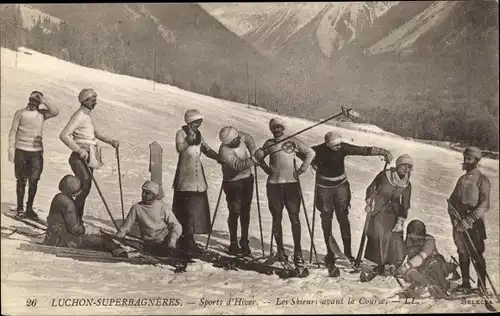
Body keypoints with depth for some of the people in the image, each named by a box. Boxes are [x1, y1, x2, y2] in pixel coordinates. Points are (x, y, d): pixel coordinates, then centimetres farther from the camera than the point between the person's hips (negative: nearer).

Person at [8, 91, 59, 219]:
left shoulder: (42, 113, 6)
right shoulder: (20, 113, 2)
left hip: (37, 152, 1)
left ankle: (29, 208, 10)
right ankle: (20, 208, 13)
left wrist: (43, 100, -12)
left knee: (34, 181, 0)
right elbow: (13, 131, 2)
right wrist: (11, 149, -4)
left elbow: (55, 112, -12)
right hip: (21, 151, -1)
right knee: (21, 181, 4)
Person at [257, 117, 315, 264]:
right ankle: (280, 250, 15)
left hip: (292, 183, -2)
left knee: (294, 217, -3)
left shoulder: (293, 141, 4)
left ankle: (298, 251, 2)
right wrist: (267, 169, 10)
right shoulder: (269, 144, 10)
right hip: (274, 185, 2)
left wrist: (301, 169, 0)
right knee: (277, 218, 6)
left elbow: (310, 153, 6)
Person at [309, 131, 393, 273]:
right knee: (326, 218, 1)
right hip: (324, 186, -1)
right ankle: (330, 252, 8)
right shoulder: (319, 150, -19)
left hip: (341, 184, 1)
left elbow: (363, 150, -18)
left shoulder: (343, 148, -15)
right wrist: (314, 164, -11)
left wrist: (383, 152, -24)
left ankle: (347, 250, 3)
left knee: (343, 216, -4)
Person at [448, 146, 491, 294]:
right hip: (459, 223, 6)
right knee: (462, 254, 9)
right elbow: (453, 200, 16)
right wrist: (454, 216, 0)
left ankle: (482, 286, 1)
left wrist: (469, 219, -21)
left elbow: (484, 205, -14)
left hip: (474, 224, -6)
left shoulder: (482, 180, -6)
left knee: (477, 255, -5)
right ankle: (465, 283, 17)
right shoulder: (462, 179, 14)